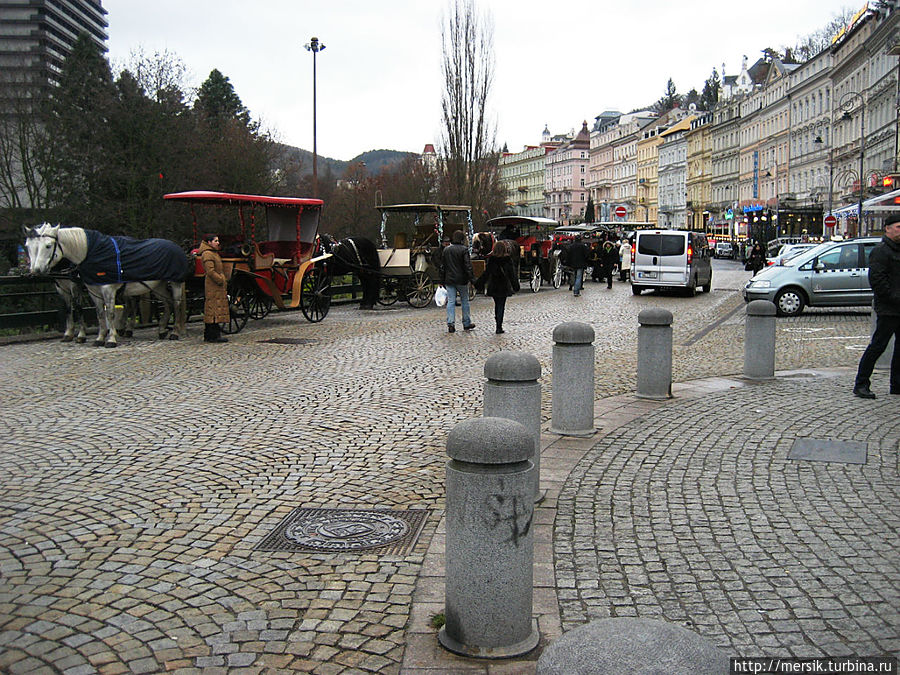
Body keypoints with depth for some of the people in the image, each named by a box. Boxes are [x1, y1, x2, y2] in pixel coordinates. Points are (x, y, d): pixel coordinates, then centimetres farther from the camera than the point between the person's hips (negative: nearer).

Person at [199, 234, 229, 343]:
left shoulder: (214, 253, 22)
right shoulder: (207, 254, -11)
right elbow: (210, 271, -20)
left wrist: (223, 280, 18)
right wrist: (221, 280, -17)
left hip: (218, 287, 10)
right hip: (213, 287, -10)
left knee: (212, 311, 11)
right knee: (214, 309, -10)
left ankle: (208, 335, 15)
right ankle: (214, 335, -10)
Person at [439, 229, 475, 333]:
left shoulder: (446, 250, 8)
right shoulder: (464, 250, -8)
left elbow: (442, 267, 11)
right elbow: (468, 266, -13)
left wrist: (442, 281, 16)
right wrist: (472, 279, -10)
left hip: (449, 280, 3)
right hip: (461, 280, -3)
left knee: (451, 301, 3)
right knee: (464, 301, 9)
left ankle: (450, 323, -7)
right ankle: (466, 323, 16)